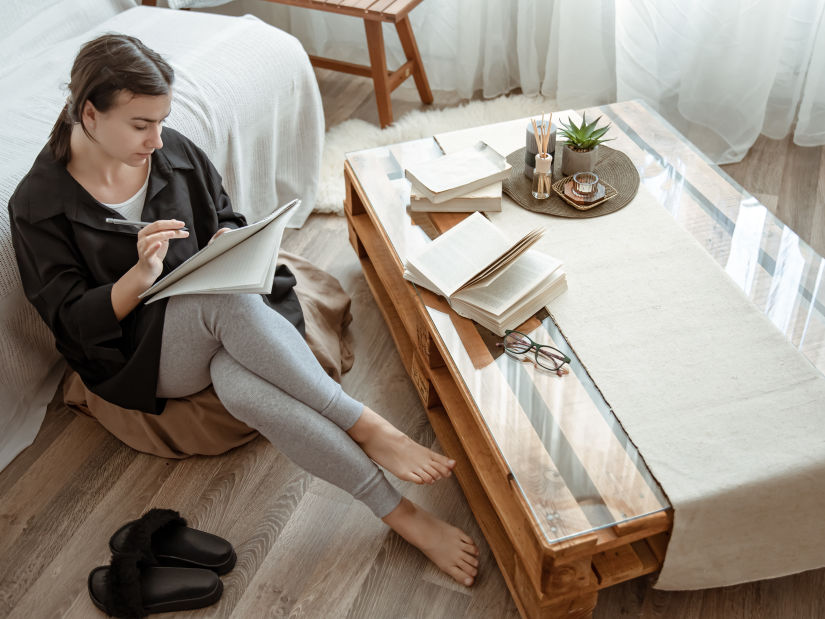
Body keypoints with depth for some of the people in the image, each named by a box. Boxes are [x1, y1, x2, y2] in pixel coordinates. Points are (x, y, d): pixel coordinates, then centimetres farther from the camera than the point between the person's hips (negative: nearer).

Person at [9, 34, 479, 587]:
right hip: (137, 354, -3)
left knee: (241, 387, -36)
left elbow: (228, 219, 15)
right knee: (227, 301, -38)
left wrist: (230, 240, -10)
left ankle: (401, 511, -35)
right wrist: (142, 274, -28)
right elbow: (73, 323, -10)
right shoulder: (38, 205, -9)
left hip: (219, 321, 3)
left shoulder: (174, 152, 1)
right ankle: (368, 427, -33)